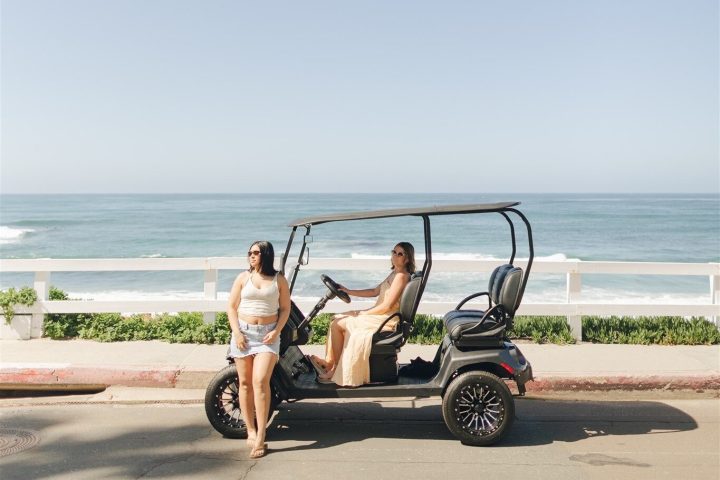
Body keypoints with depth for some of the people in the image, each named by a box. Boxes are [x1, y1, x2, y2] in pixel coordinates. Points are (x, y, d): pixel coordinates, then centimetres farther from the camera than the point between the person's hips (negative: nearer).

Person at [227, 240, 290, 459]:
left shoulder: (278, 280, 3)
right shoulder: (243, 277, 5)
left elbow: (285, 308, 6)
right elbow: (231, 307, 5)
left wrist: (277, 331, -8)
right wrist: (236, 332, -6)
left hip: (268, 335, -2)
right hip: (243, 333, 2)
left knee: (260, 381, -15)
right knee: (245, 383, 5)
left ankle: (260, 437, -12)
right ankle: (251, 432, 17)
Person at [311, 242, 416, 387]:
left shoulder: (401, 276, -16)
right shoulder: (395, 273, 15)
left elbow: (387, 306, -20)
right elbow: (375, 291, 18)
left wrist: (362, 314, -11)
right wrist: (348, 291, 13)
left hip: (386, 320, -10)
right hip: (379, 315, 10)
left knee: (338, 324, -11)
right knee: (336, 319, 7)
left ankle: (335, 369, 1)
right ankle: (329, 361, 6)